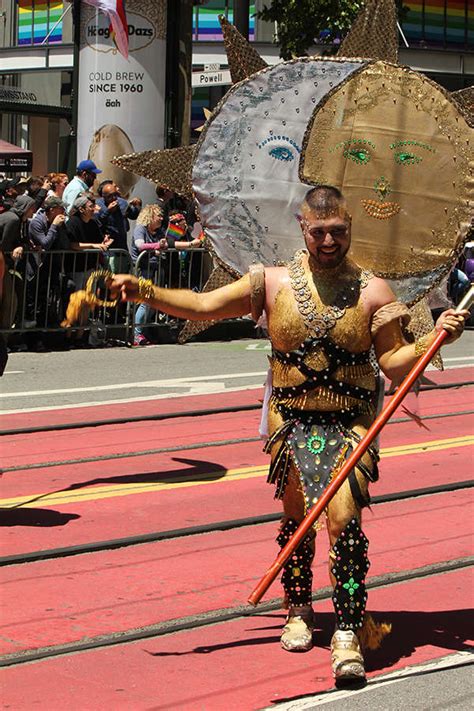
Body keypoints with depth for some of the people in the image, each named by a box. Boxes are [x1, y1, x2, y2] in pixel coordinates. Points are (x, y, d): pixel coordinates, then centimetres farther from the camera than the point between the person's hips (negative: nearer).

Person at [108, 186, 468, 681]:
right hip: (291, 421, 2)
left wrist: (434, 339, -19)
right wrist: (143, 292, -11)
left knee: (343, 516, -15)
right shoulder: (275, 283, 1)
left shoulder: (371, 291, -2)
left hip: (350, 424, -2)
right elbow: (203, 306, -1)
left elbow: (393, 362, -2)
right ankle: (298, 612, 34)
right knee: (296, 517, 13)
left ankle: (349, 632, -12)